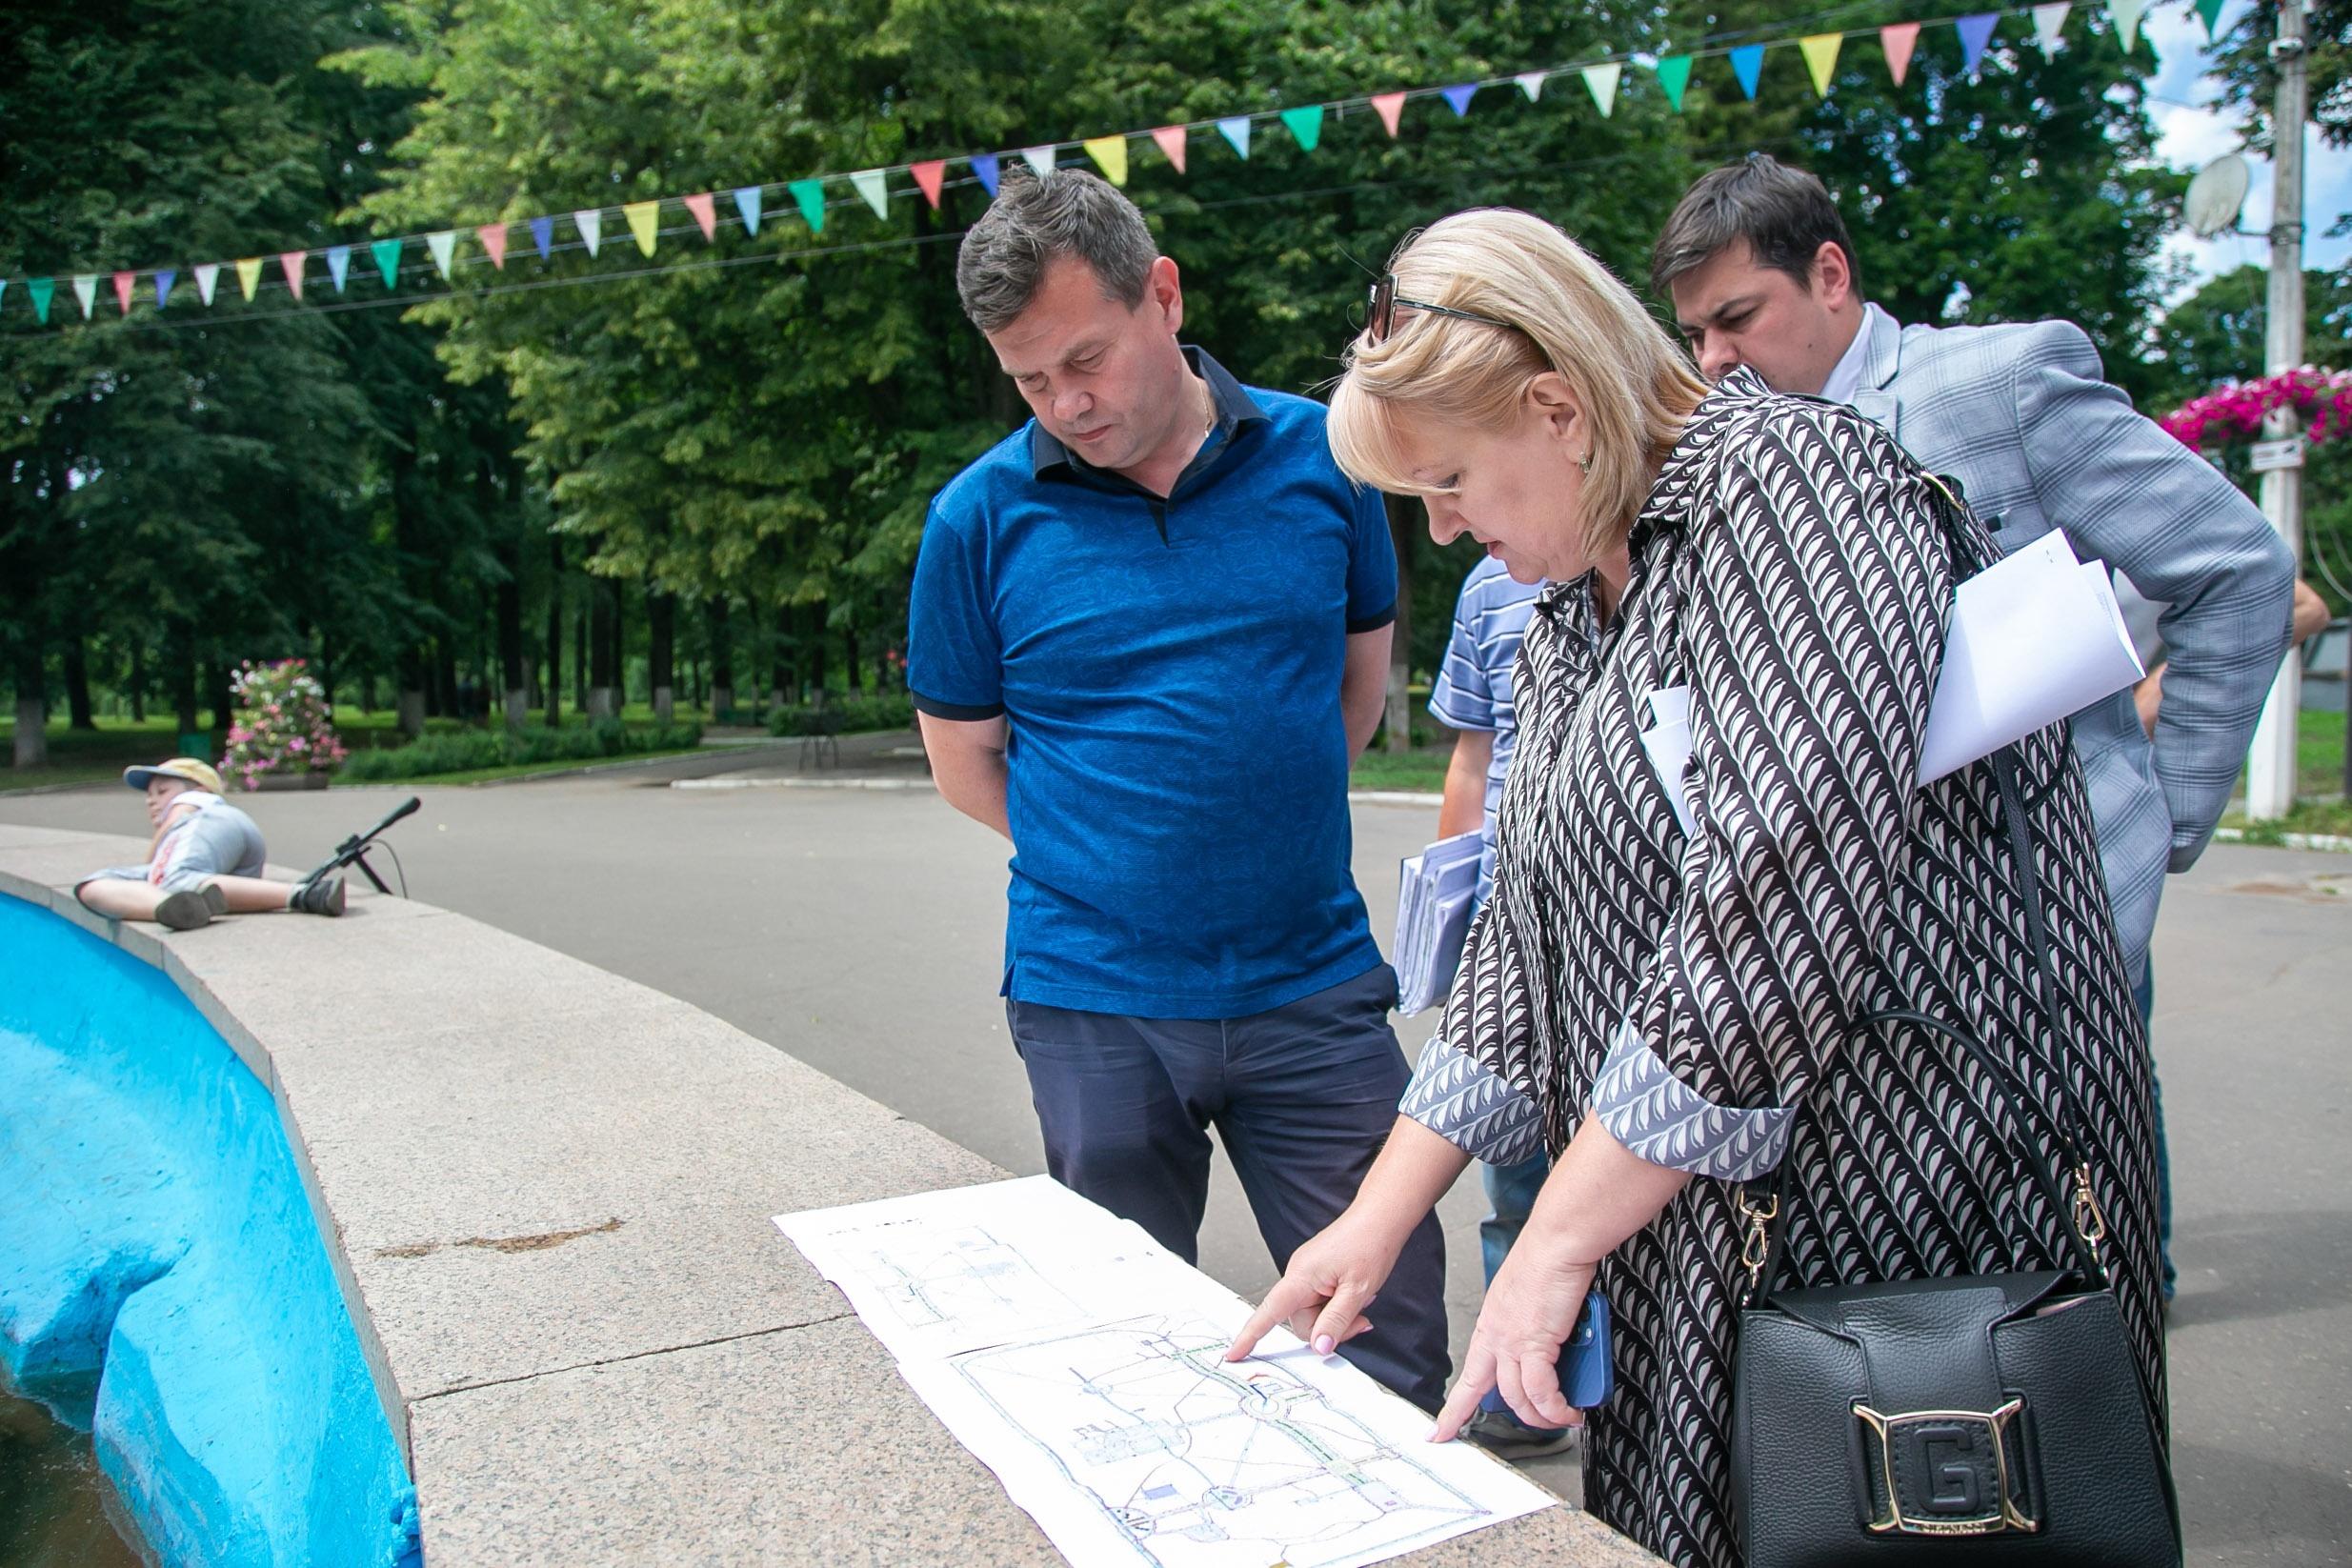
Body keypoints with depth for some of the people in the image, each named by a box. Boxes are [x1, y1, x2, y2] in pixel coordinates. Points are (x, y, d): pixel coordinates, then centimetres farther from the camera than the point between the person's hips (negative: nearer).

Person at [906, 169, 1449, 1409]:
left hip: (1312, 985, 1)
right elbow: (964, 763, 7)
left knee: (1392, 1340, 6)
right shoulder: (982, 516, -3)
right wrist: (1120, 853, 3)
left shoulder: (1320, 456, 1)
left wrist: (1264, 830, 10)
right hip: (1094, 1000, 0)